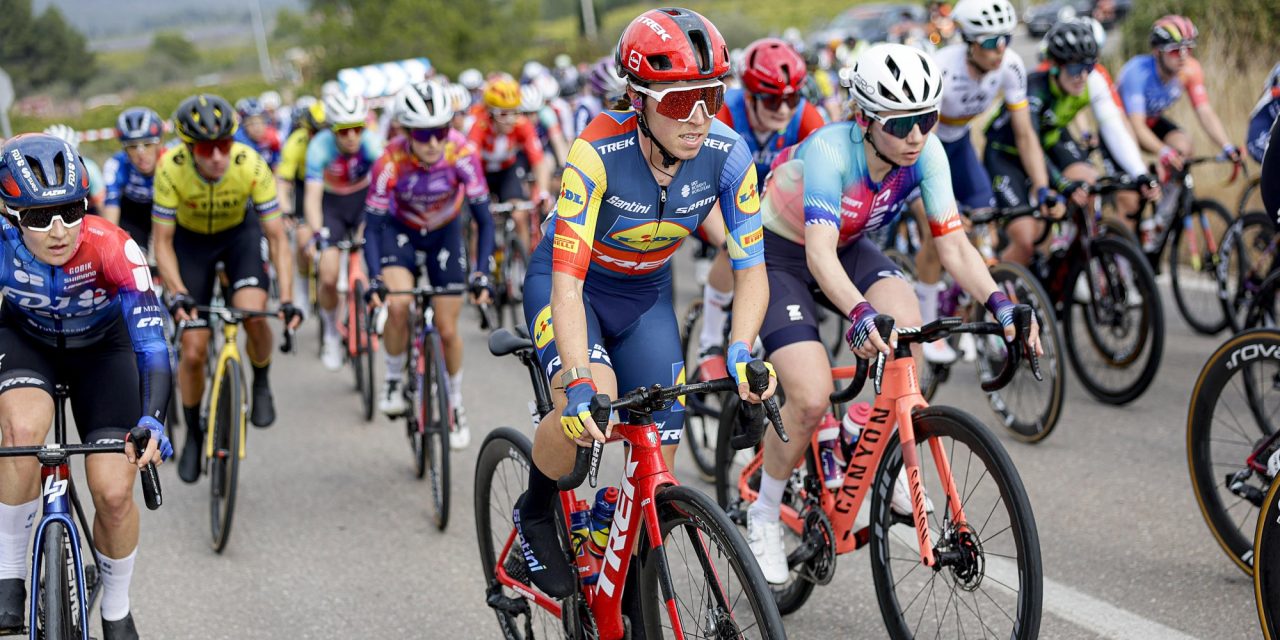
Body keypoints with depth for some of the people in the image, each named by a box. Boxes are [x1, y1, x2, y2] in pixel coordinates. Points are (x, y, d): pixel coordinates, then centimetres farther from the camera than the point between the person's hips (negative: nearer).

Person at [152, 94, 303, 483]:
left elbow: (277, 237, -25)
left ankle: (261, 384, 3)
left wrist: (287, 298, -36)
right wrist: (178, 293, -40)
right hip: (191, 239, 0)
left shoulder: (251, 166, -32)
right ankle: (193, 433, 21)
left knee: (254, 315, -28)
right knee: (193, 352, -5)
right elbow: (162, 243, -23)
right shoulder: (171, 169, -32)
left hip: (239, 233, 0)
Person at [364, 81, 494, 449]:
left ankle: (456, 405, 25)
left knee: (448, 331, 1)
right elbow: (372, 227, -26)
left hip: (445, 233, 1)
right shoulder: (391, 163, -32)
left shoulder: (462, 154, -31)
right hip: (400, 229, -1)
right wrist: (375, 280, -39)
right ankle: (393, 381, -2)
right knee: (397, 305, -27)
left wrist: (481, 273, -35)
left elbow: (484, 219, -25)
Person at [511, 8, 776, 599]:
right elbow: (567, 282, -39)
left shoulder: (728, 155, -24)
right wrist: (580, 387, -52)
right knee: (587, 411, -32)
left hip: (645, 295, 4)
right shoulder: (598, 153, -35)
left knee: (658, 473, -2)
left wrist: (741, 350, -36)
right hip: (569, 284, -4)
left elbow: (751, 267, -17)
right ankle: (535, 513, -1)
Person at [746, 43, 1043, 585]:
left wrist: (999, 304, -38)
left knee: (906, 326, -28)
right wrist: (860, 313, -63)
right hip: (779, 254, -5)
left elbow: (953, 243, -21)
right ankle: (763, 516, 3)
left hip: (851, 246, 5)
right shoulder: (830, 150, -35)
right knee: (812, 395, -21)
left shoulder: (926, 153, -20)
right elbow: (820, 254, -46)